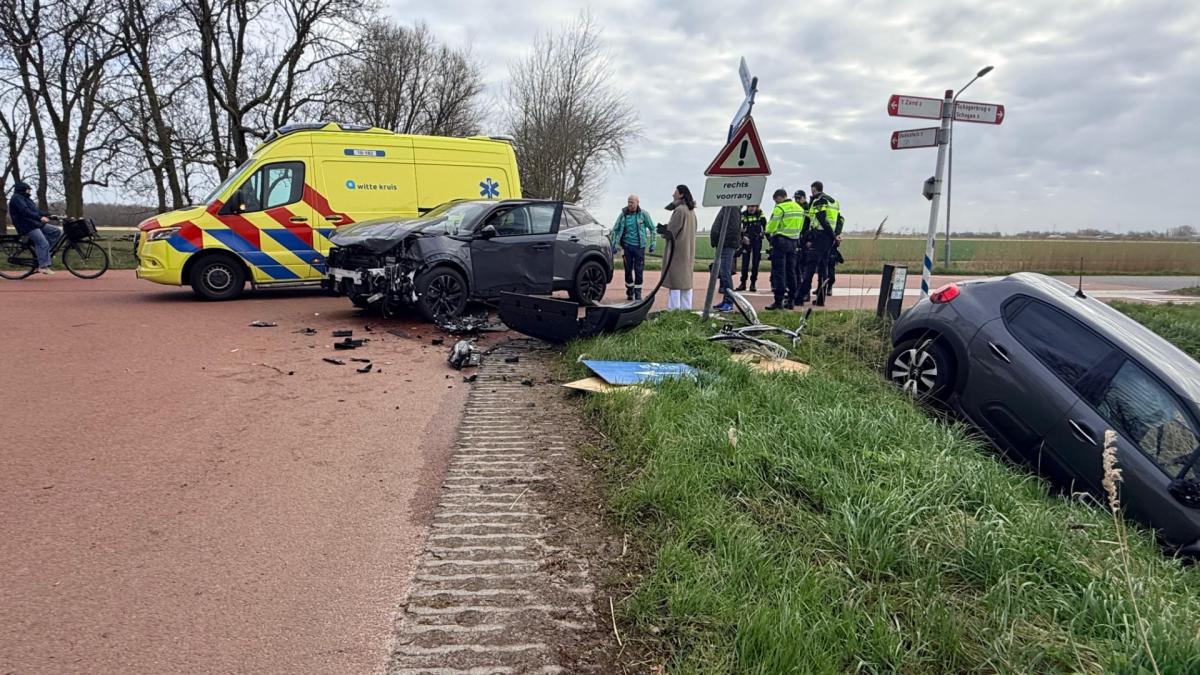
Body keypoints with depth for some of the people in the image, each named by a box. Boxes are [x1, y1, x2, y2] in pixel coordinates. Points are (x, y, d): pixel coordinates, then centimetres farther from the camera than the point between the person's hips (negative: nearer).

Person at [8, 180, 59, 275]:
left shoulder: (25, 198, 24)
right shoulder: (16, 198, -8)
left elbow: (37, 210, 21)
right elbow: (25, 212, -23)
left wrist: (49, 215, 8)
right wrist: (40, 218, -33)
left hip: (36, 224, 10)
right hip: (27, 226, -10)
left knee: (57, 231, 0)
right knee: (43, 243, -19)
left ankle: (41, 251, 1)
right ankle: (43, 266, -17)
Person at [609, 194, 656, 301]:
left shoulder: (643, 214, -2)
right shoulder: (623, 215, 2)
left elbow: (652, 228, 6)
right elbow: (615, 230, 9)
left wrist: (652, 243, 1)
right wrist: (614, 245, 3)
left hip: (639, 246, -1)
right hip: (627, 246, 2)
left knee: (638, 270, -1)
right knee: (628, 269, 5)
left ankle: (638, 293, 8)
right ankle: (629, 292, 20)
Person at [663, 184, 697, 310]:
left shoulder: (680, 209, -15)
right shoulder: (691, 210, 13)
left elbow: (672, 230, -15)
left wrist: (663, 230, 5)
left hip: (677, 248, -9)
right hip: (688, 249, 9)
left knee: (675, 278, -6)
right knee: (686, 279, 12)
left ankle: (673, 308, -7)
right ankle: (686, 308, 15)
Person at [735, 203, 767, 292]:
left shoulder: (760, 214, 1)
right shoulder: (743, 215, -4)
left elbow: (765, 226, 8)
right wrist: (743, 237, -22)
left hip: (757, 241, 1)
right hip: (746, 240, -1)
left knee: (755, 263, 3)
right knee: (745, 262, -1)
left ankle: (753, 283, 9)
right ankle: (743, 283, 6)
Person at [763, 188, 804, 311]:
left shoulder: (780, 208, -12)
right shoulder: (799, 208, 13)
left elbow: (771, 227, -13)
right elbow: (800, 227, 15)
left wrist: (769, 231, 8)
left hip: (781, 241, -7)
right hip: (793, 241, 7)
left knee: (778, 272, -5)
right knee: (791, 271, 12)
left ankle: (779, 300, -8)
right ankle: (790, 300, 15)